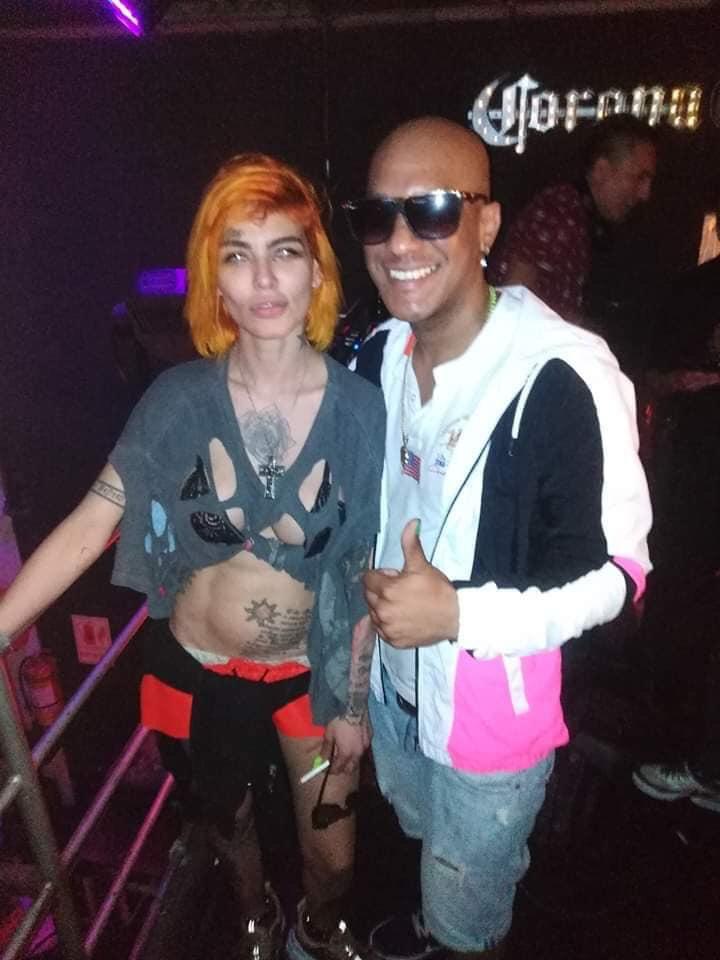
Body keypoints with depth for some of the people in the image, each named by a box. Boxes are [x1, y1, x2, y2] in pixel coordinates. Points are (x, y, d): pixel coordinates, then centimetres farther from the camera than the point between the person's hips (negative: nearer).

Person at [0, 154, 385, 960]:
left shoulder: (359, 411, -17)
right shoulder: (178, 400, -16)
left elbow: (366, 575, -11)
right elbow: (88, 528, -17)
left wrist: (354, 703, -4)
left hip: (312, 673, 0)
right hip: (196, 671, 1)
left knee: (328, 836, 22)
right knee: (226, 820, 28)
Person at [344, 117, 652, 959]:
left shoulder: (562, 379, -28)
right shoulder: (378, 356, -5)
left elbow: (616, 571, -22)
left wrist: (460, 614, -30)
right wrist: (367, 586, 5)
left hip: (493, 712, -6)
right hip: (393, 683, 6)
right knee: (430, 847, 35)